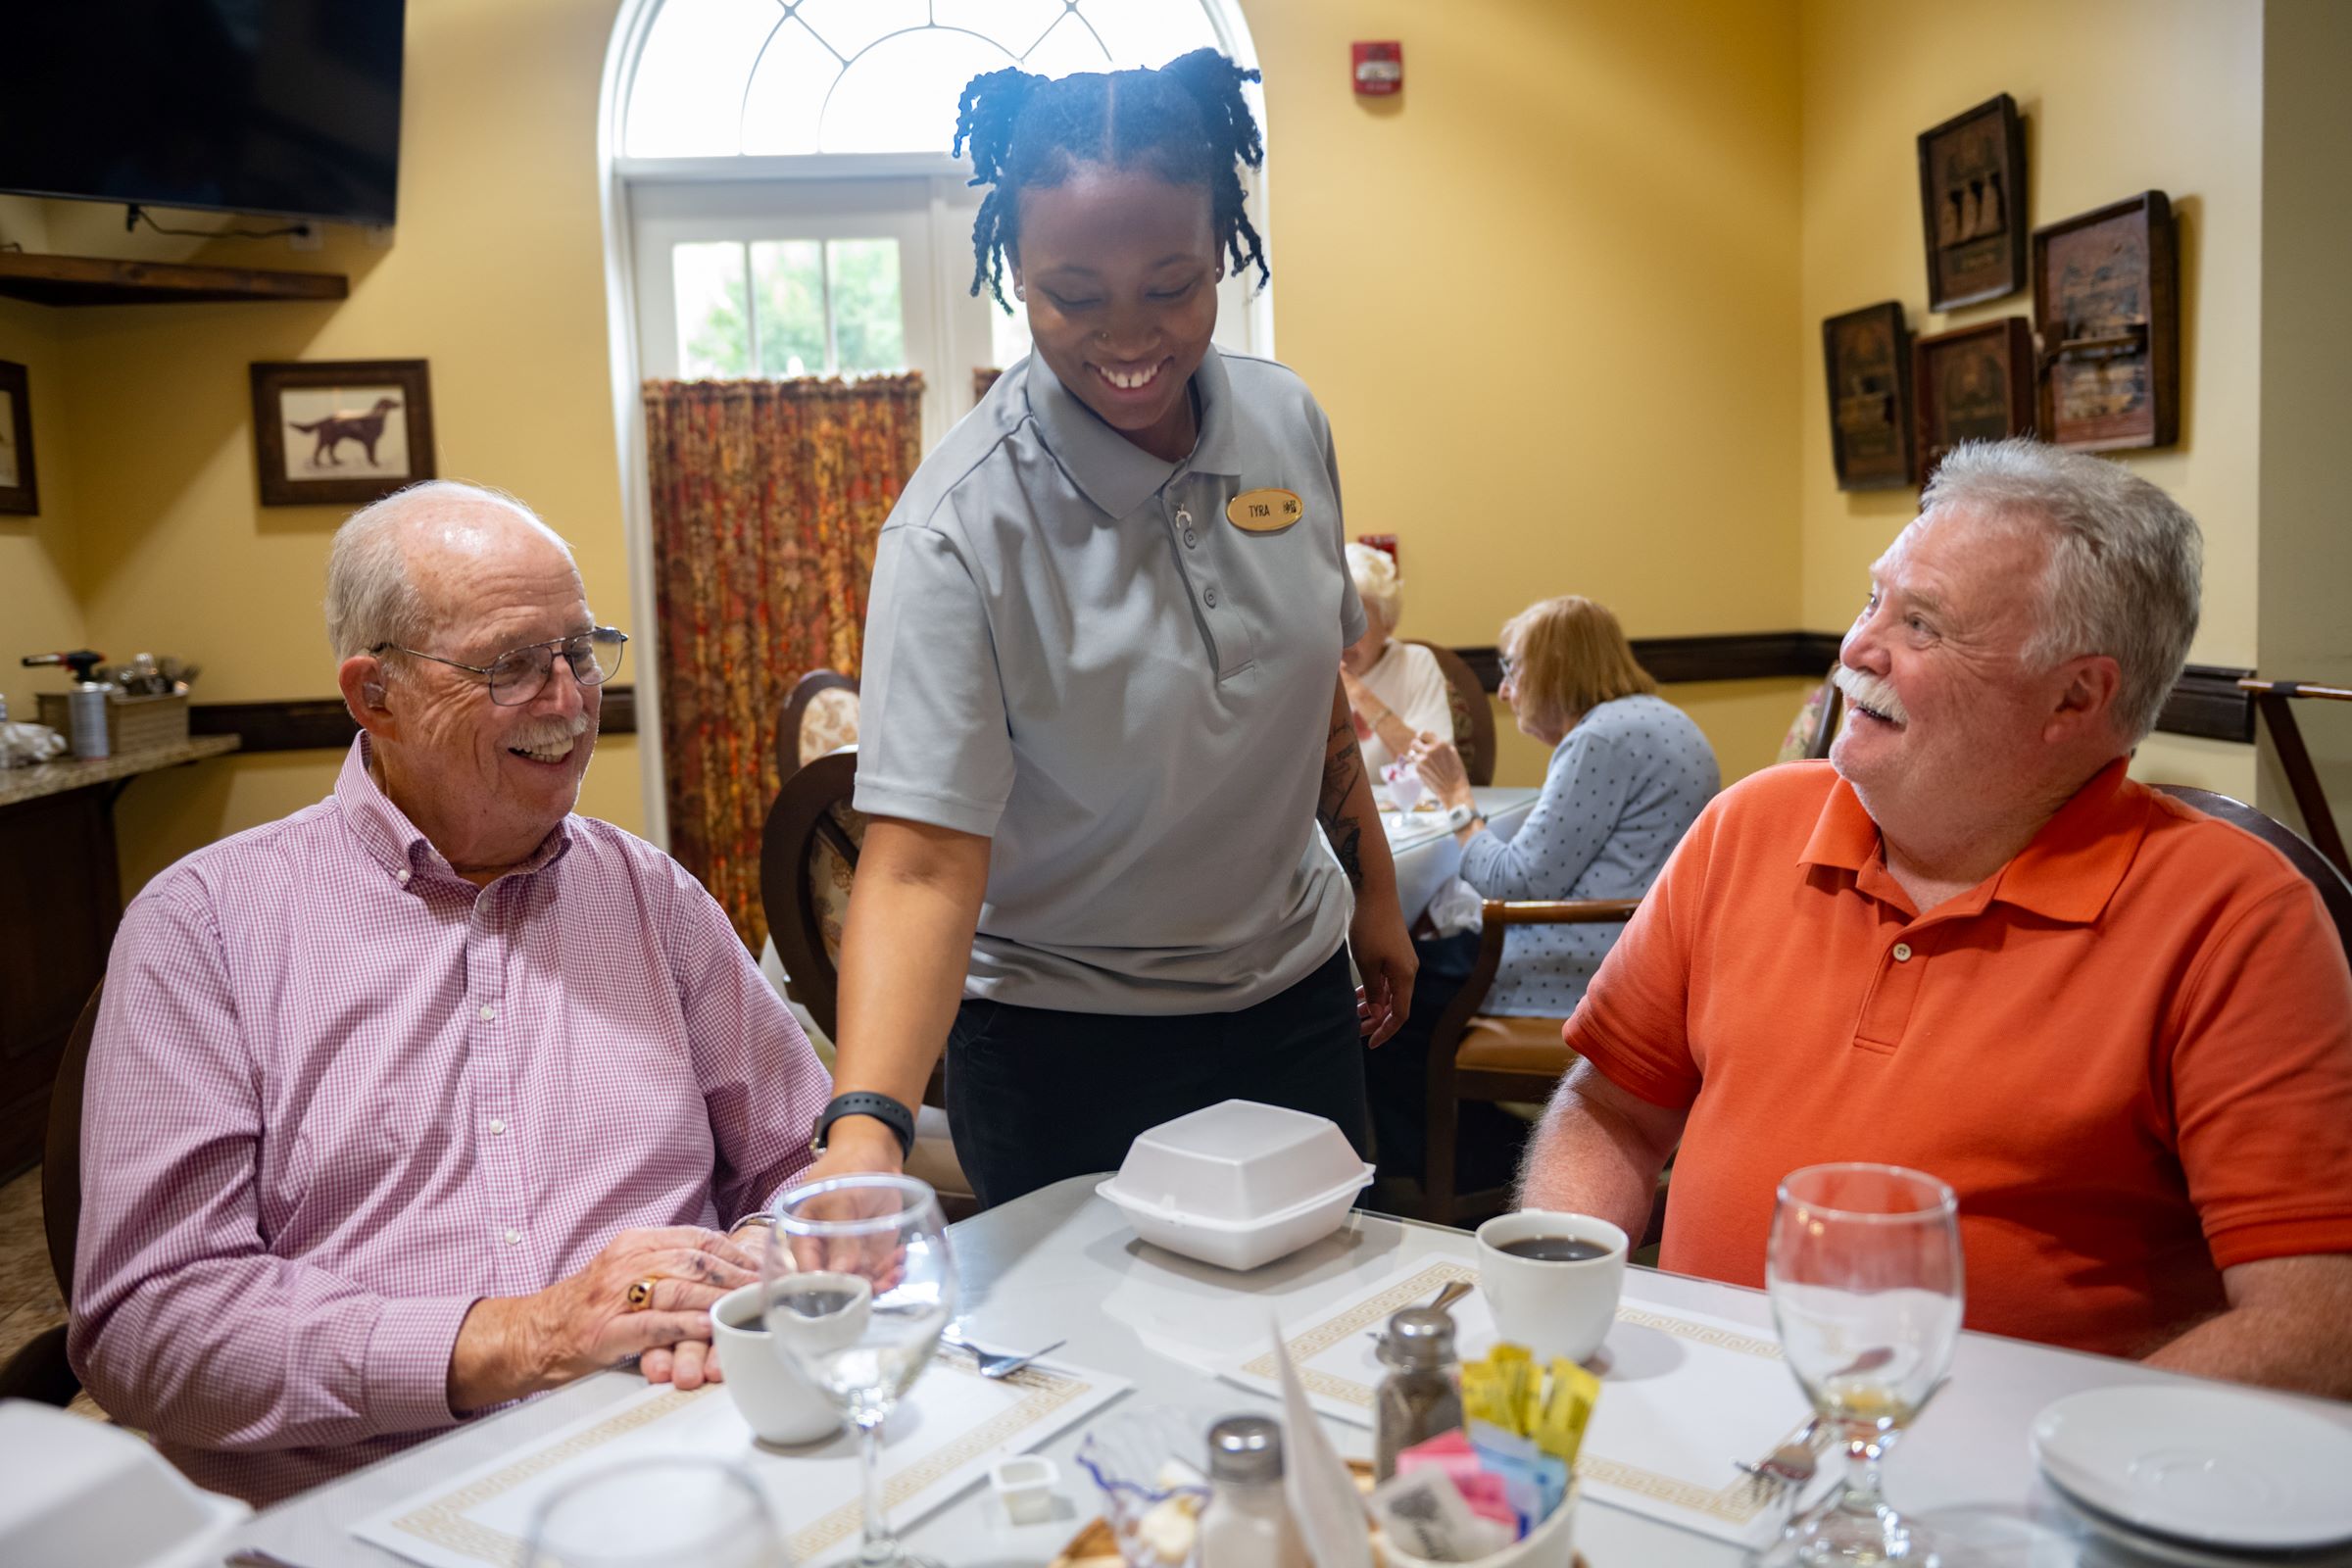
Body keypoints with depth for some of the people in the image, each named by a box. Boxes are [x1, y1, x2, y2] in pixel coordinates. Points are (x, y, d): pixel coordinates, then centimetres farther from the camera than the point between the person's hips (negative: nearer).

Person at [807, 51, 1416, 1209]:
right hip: (1065, 1047, -5)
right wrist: (864, 1127, -42)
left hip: (1295, 1000, 5)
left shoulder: (1287, 422, -6)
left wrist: (1372, 892, 14)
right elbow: (921, 863, -29)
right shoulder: (961, 530, -23)